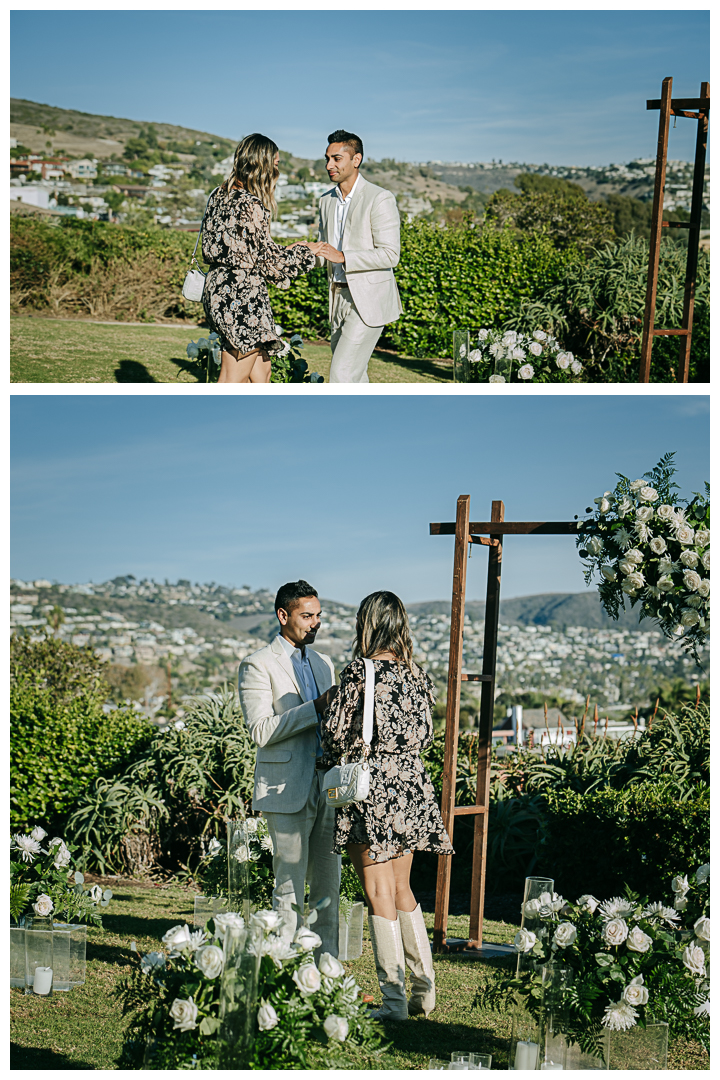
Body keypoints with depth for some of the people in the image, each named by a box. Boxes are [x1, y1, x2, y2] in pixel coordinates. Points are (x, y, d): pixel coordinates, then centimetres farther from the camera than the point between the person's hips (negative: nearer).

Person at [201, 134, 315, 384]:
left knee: (260, 372, 18)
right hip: (243, 297, -9)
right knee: (232, 381, -3)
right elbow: (264, 257, -14)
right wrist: (301, 254, 4)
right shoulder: (250, 204, -18)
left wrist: (285, 252, 19)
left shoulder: (220, 195, 10)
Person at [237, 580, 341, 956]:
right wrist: (316, 708, -19)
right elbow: (261, 731, -14)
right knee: (290, 885, -4)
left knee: (328, 883, 7)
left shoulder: (322, 663, 17)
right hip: (286, 790, -6)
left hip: (326, 785, 6)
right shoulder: (258, 666, -4)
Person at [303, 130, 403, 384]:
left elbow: (390, 255, -17)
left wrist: (342, 256, -25)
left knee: (342, 373, -14)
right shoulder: (327, 201, 12)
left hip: (369, 301, -8)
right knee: (353, 376, 11)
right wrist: (309, 250, -5)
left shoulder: (380, 199, -12)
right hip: (339, 298, 8)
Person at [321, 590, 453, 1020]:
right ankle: (424, 987, 21)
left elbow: (337, 735, -14)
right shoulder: (417, 674, 5)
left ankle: (395, 998, 5)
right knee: (402, 888, 18)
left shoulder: (360, 673, -13)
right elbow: (425, 735, 12)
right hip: (412, 784, 6)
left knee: (380, 895, 2)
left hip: (372, 790, -6)